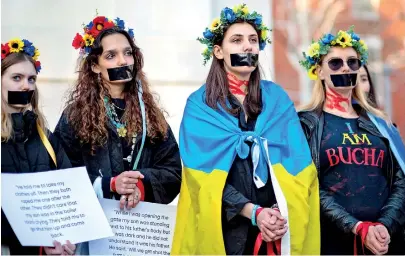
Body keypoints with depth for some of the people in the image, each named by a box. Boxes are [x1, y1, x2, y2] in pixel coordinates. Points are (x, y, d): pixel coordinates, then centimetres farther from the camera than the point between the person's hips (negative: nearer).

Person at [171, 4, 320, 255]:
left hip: (278, 227, 2)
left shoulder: (277, 98, 7)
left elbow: (297, 160, -1)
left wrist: (282, 212, -16)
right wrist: (254, 212, -18)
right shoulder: (200, 103, 0)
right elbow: (207, 172, -8)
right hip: (224, 227, -2)